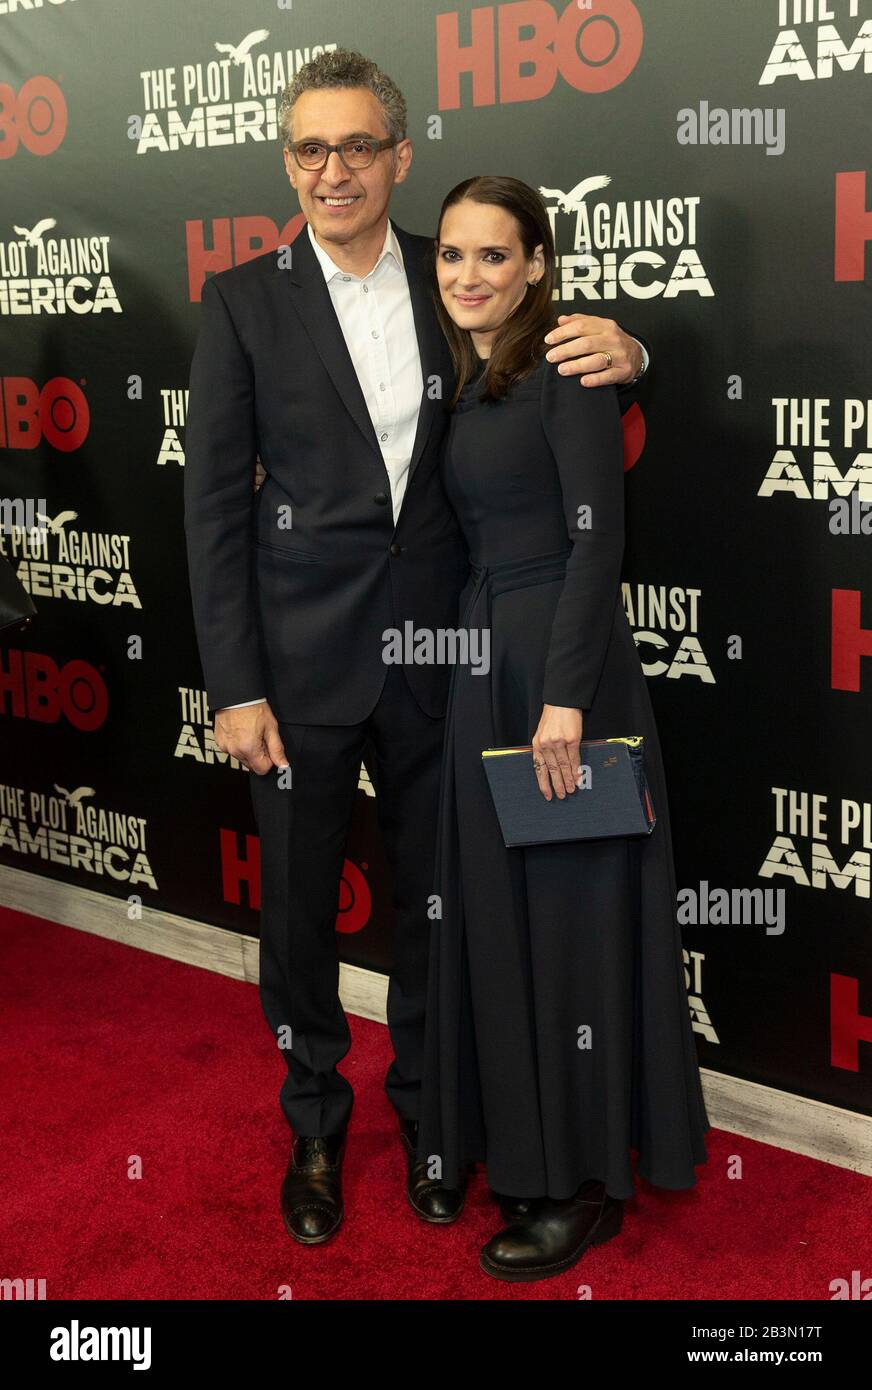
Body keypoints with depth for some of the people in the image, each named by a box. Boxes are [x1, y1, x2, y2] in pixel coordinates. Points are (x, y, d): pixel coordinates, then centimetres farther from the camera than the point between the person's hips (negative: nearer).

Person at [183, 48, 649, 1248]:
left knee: (433, 897, 14)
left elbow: (552, 379, 14)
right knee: (299, 903, 10)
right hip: (300, 661, -2)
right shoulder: (244, 301, -3)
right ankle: (314, 1122, 32)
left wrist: (620, 353, -12)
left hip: (433, 652, 2)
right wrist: (234, 687, -9)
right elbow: (213, 503, -5)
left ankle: (423, 1107, 36)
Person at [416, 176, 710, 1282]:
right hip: (480, 662, 8)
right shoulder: (457, 382, 13)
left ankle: (588, 1179, 14)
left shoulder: (566, 370, -10)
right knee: (497, 910, 13)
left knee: (571, 910, 0)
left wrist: (565, 696, -23)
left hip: (561, 662, -8)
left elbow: (597, 537, -17)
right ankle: (526, 1148, 28)